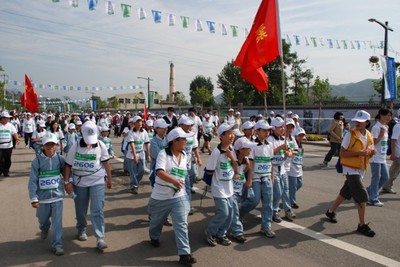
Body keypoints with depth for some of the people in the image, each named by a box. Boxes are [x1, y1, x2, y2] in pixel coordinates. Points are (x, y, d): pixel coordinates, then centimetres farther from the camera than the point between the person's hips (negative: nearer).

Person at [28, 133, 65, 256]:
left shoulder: (60, 159, -7)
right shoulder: (37, 160, -11)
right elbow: (32, 181, -9)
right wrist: (33, 198, -11)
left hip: (57, 195, 0)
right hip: (43, 196, 1)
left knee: (57, 221, -4)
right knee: (42, 220, 21)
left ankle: (57, 244, 7)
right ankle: (44, 229, 54)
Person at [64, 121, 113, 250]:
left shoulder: (101, 146, -8)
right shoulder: (75, 148, -9)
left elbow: (105, 162, 3)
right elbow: (68, 166, -3)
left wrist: (109, 178, 9)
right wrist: (67, 182, -7)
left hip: (97, 182, -1)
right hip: (79, 182, 1)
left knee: (97, 210, -9)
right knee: (80, 209, 15)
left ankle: (100, 238, -7)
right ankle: (81, 230, 39)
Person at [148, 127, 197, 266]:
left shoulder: (184, 155, 2)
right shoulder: (163, 154, -18)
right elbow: (159, 172, -33)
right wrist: (173, 180, -46)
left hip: (179, 196, 4)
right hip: (160, 196, -3)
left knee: (181, 224, -5)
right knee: (156, 221, 20)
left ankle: (184, 254, -2)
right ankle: (154, 237, 50)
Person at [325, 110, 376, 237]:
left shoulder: (369, 136, 5)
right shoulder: (351, 134, -15)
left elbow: (370, 152, 15)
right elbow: (342, 153, -15)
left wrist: (372, 152, -8)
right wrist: (358, 153, -27)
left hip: (361, 170, 7)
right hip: (351, 169, -7)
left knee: (345, 193, 18)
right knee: (362, 196, -10)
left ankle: (331, 211, 37)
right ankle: (362, 225, 2)